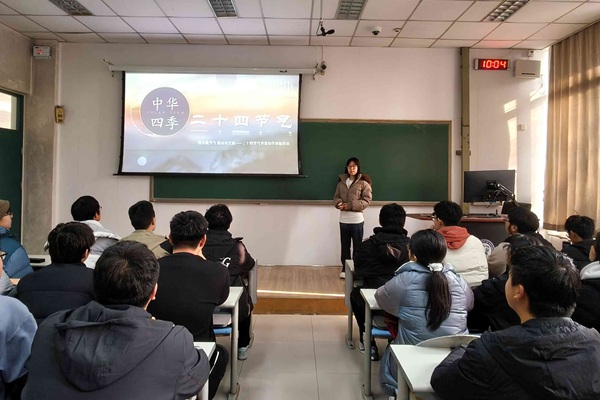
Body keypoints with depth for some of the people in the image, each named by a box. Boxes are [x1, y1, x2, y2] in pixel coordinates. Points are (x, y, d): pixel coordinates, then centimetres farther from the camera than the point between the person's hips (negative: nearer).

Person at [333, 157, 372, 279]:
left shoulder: (363, 183, -5)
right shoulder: (341, 182, 7)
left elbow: (367, 200, -10)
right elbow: (336, 197, 10)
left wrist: (351, 205, -17)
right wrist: (339, 203, -14)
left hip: (357, 219, -4)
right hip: (343, 219, 4)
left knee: (357, 246, 5)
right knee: (345, 245, 11)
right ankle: (345, 269, 22)